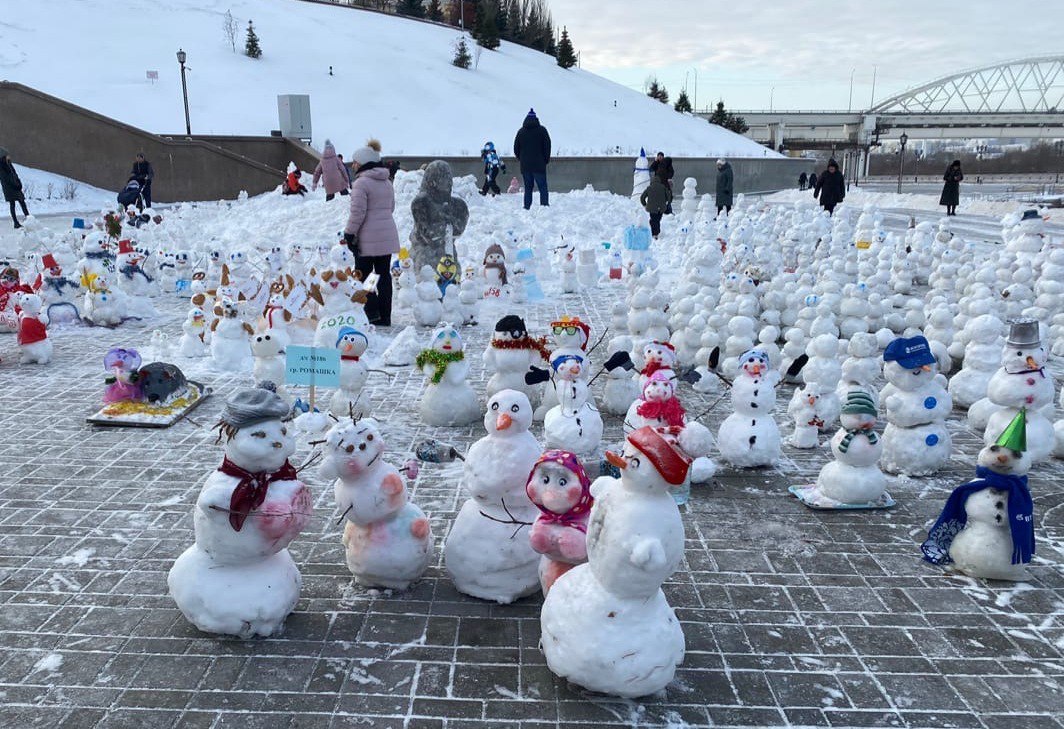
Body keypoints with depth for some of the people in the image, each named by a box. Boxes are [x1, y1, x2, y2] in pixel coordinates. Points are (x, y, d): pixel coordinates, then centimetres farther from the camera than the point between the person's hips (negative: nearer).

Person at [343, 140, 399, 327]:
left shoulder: (361, 183, -13)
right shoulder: (387, 182, 12)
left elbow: (357, 212, -17)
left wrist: (349, 234, -9)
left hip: (368, 238, -7)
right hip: (388, 235, 7)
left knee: (363, 275, 5)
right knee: (384, 274, 10)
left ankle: (372, 314, 2)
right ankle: (385, 316, 12)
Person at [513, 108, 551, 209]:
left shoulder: (521, 131, 6)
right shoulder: (541, 130, -1)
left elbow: (516, 148, 8)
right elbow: (547, 146, -2)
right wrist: (546, 159, 8)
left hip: (525, 166, 3)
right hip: (539, 165, -3)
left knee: (528, 188, 9)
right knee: (542, 187, 0)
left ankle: (527, 207, 4)